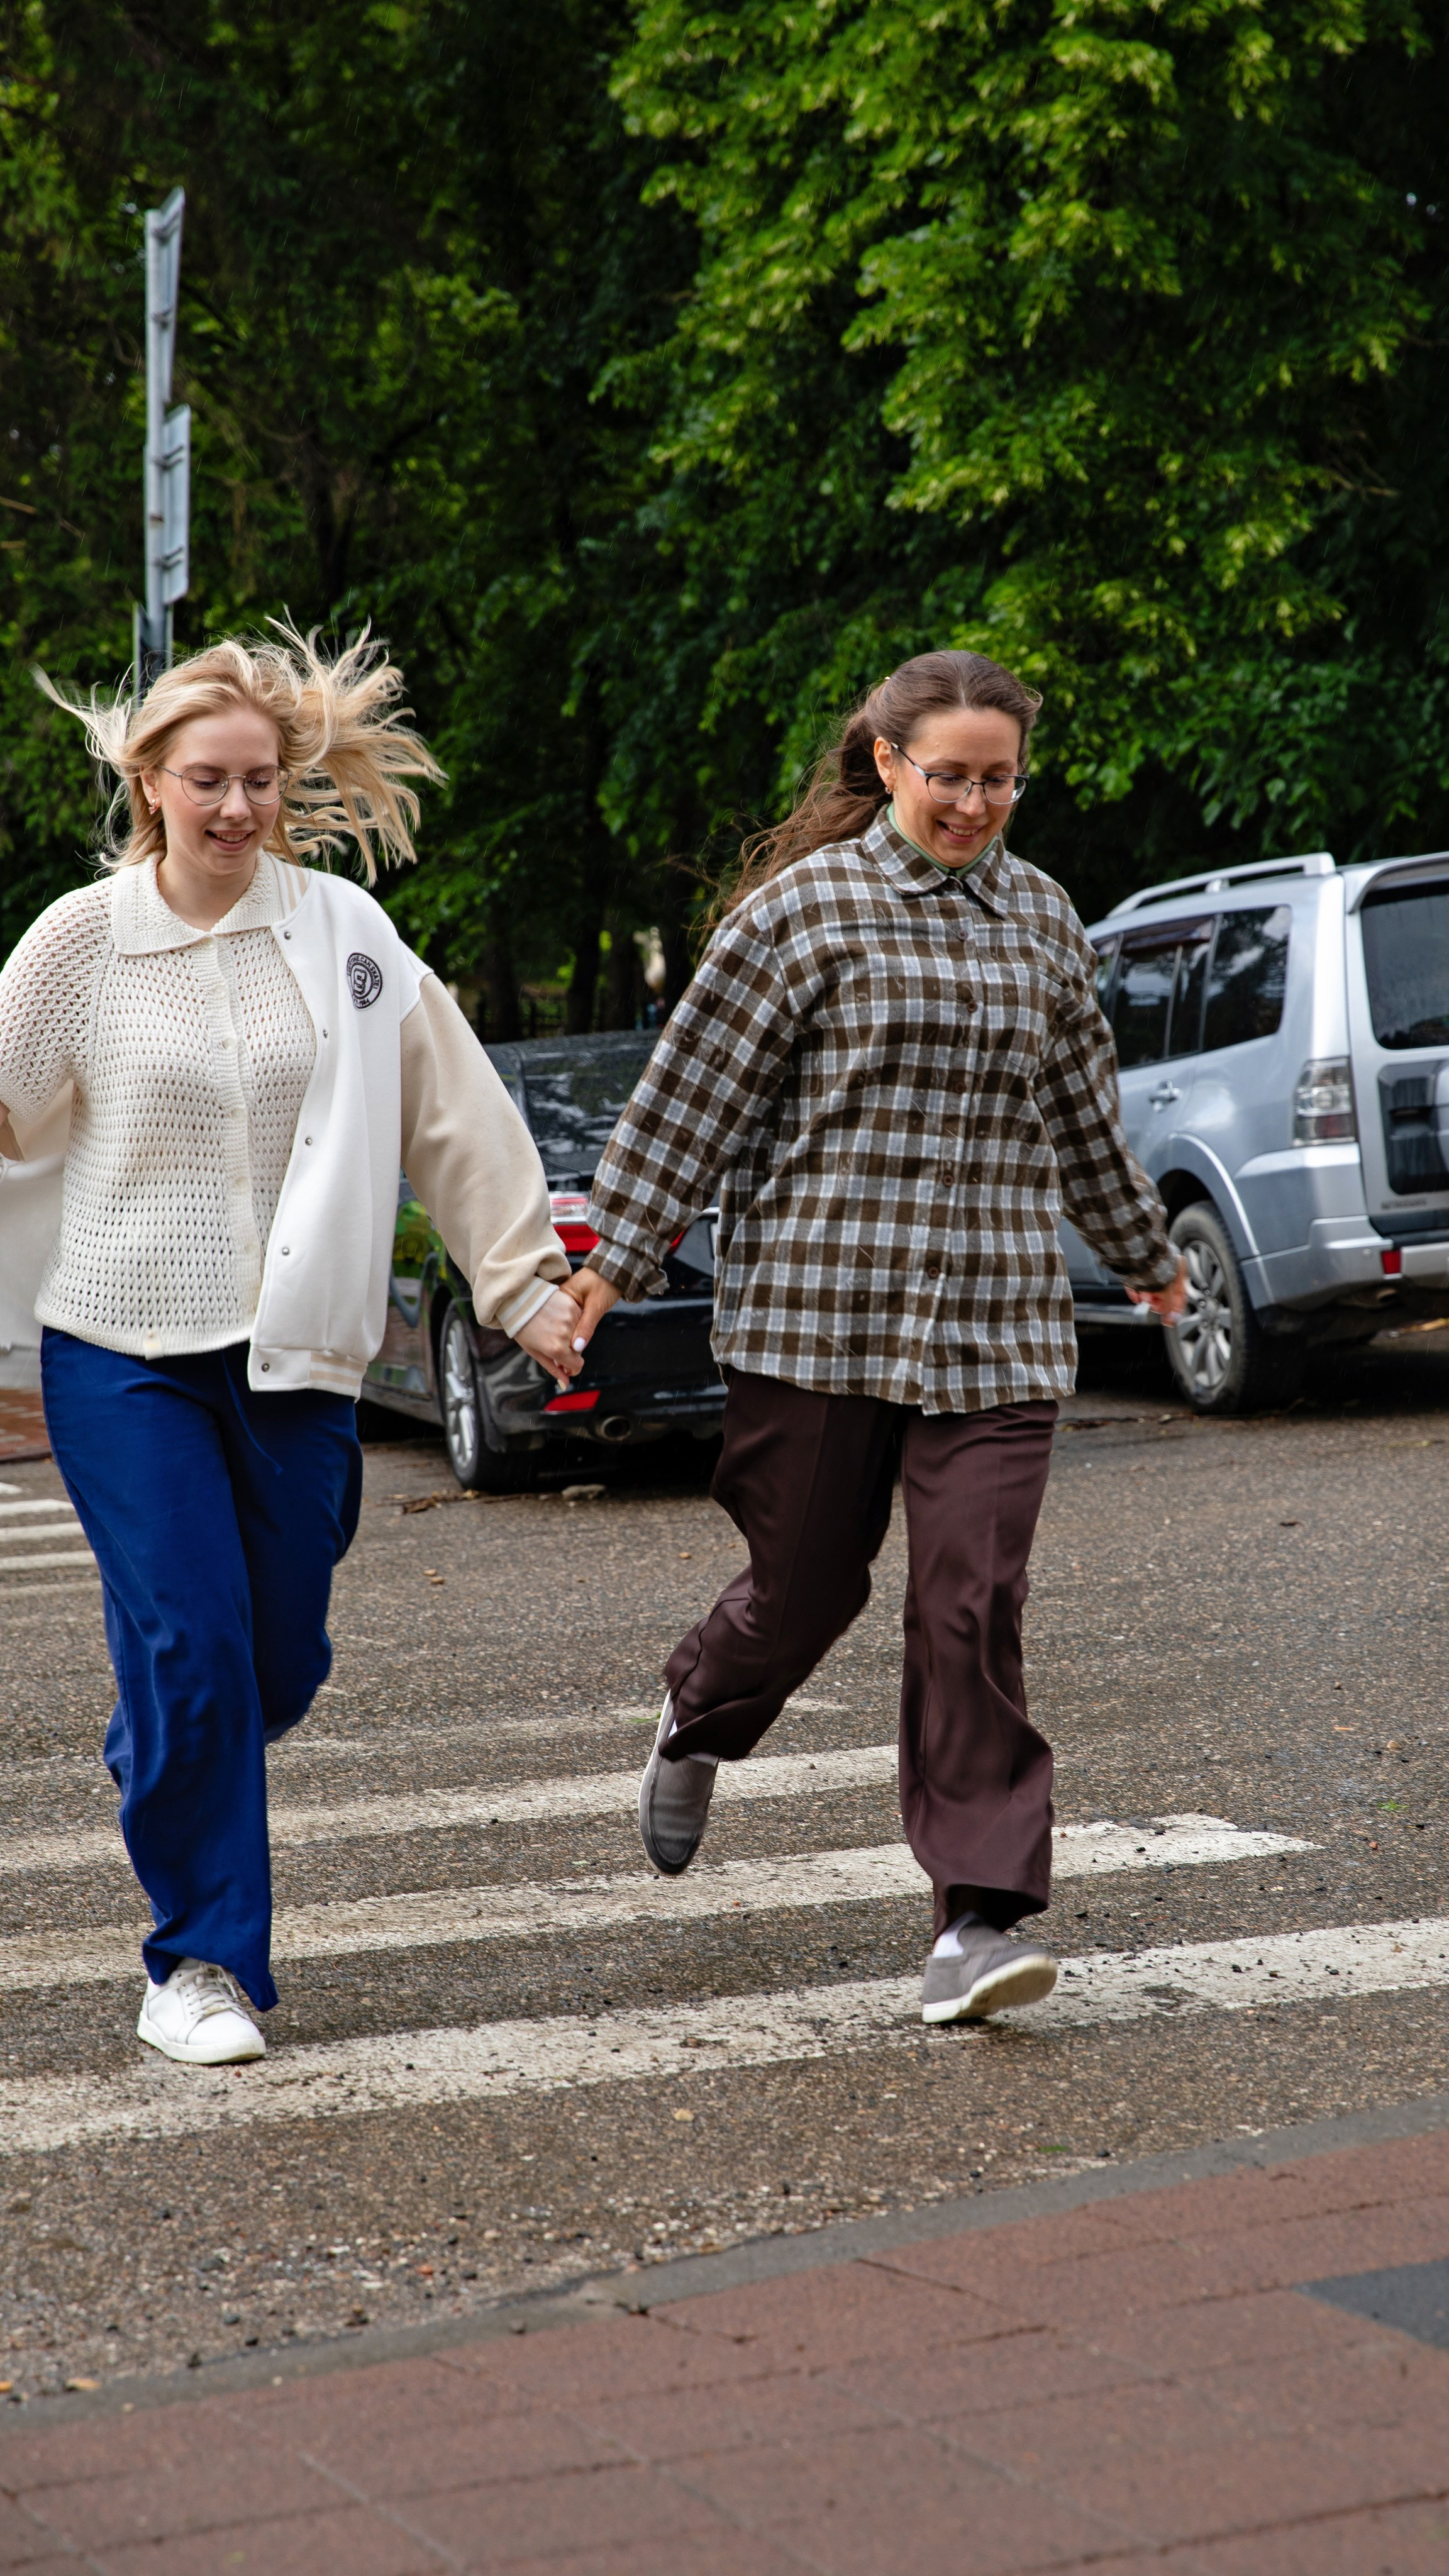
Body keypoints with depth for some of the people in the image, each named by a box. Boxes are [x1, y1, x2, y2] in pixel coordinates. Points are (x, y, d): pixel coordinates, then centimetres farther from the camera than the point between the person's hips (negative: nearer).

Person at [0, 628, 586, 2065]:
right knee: (191, 1650, -9)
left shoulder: (341, 929, 2)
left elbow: (451, 1113, 6)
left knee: (280, 1664, 6)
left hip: (293, 1354, 2)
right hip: (124, 1352, -2)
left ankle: (158, 1778, 40)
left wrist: (524, 1283, 5)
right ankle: (199, 1961, 5)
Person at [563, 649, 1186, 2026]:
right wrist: (612, 1262, -6)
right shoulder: (804, 907, -2)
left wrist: (1144, 1252, 33)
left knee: (973, 1603, -8)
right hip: (818, 1314, -3)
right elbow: (692, 1096, -3)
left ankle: (980, 1912, -7)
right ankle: (696, 1723, 41)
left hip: (994, 1329, 3)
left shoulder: (1042, 919, 12)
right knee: (807, 1583, 7)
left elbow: (1084, 1110, 25)